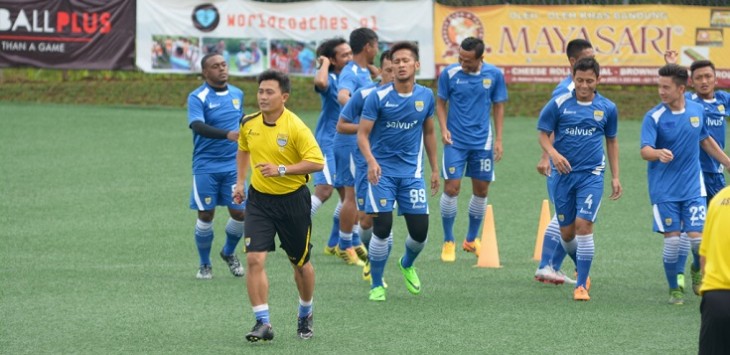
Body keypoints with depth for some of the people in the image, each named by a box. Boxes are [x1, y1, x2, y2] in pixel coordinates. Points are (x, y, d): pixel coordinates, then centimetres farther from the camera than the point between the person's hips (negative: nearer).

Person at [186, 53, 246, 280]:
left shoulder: (237, 94, 8)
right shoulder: (197, 97, -11)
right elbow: (198, 126, -27)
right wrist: (227, 134, -41)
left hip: (232, 165, 4)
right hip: (206, 166, -4)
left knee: (240, 212, -1)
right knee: (206, 215, -1)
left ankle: (229, 253, 27)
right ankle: (205, 265, 16)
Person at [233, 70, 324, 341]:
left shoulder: (295, 128, -17)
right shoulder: (249, 124, -1)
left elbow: (317, 162, -20)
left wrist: (282, 170, -27)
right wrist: (240, 182, 16)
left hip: (293, 200, -3)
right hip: (259, 199, 3)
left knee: (300, 263, 12)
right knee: (254, 260, -13)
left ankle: (305, 314, 37)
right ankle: (263, 322, -9)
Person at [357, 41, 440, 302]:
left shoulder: (426, 96, 3)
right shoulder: (378, 97, -9)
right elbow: (362, 134, -9)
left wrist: (435, 169, 17)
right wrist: (371, 161, -27)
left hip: (412, 172, 3)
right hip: (382, 171, -3)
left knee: (420, 230, 0)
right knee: (382, 228, -11)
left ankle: (407, 265, 34)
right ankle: (376, 285, 7)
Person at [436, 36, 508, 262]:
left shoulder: (494, 75, -3)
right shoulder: (449, 74, -7)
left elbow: (498, 106, 7)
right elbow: (441, 103, 4)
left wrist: (498, 139, 3)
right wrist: (444, 129, -11)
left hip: (482, 142, 2)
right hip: (455, 141, -2)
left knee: (481, 190, 8)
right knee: (451, 188, -8)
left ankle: (472, 240, 25)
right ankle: (448, 242, 5)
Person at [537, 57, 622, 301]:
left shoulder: (607, 108, 2)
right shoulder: (558, 104, -3)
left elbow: (611, 141, 14)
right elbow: (544, 134, 2)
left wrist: (615, 177, 12)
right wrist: (553, 154, -19)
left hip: (592, 174, -1)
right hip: (563, 174, 1)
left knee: (584, 224, -15)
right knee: (567, 232, 6)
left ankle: (581, 285, -9)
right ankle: (581, 267, 37)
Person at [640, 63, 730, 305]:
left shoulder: (697, 110, 3)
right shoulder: (654, 117, -10)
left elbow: (705, 141, 20)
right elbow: (645, 150, -21)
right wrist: (659, 154, -43)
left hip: (693, 187, 2)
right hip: (664, 190, -2)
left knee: (697, 236, -7)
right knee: (672, 239, -3)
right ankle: (674, 289, 13)